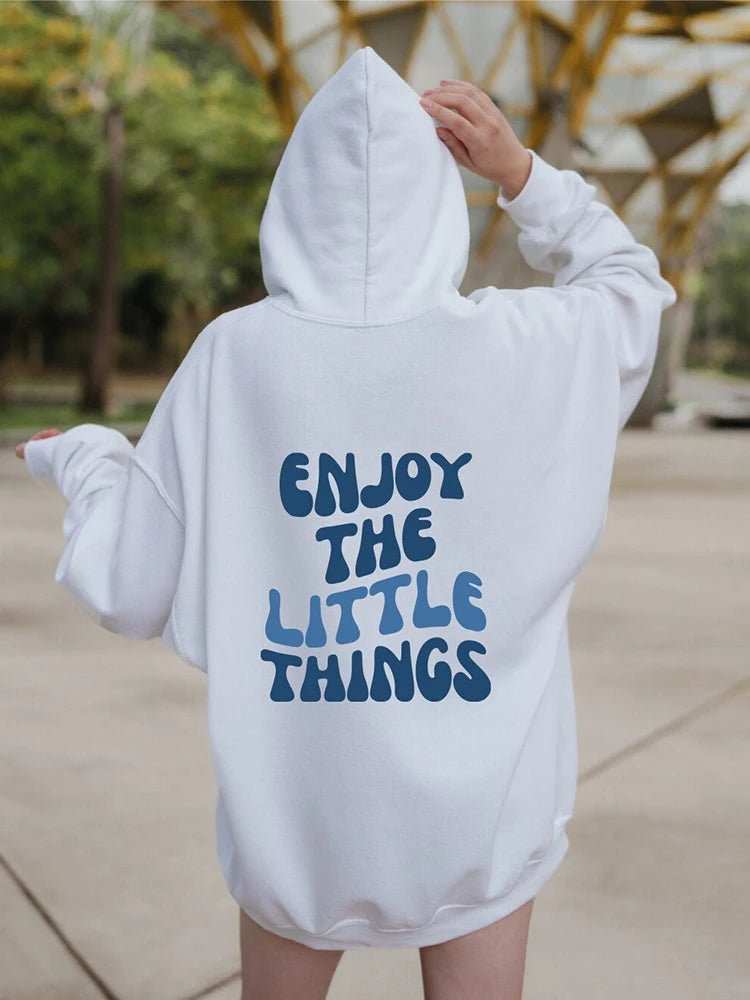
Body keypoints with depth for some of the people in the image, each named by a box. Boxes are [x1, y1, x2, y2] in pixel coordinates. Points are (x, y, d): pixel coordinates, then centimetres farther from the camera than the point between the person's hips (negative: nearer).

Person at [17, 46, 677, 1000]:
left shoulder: (233, 357, -14)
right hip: (481, 814, 0)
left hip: (298, 815, 1)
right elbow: (635, 286, 12)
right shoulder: (522, 345, -13)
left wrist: (82, 455, 12)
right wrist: (523, 173, -1)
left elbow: (125, 590, -6)